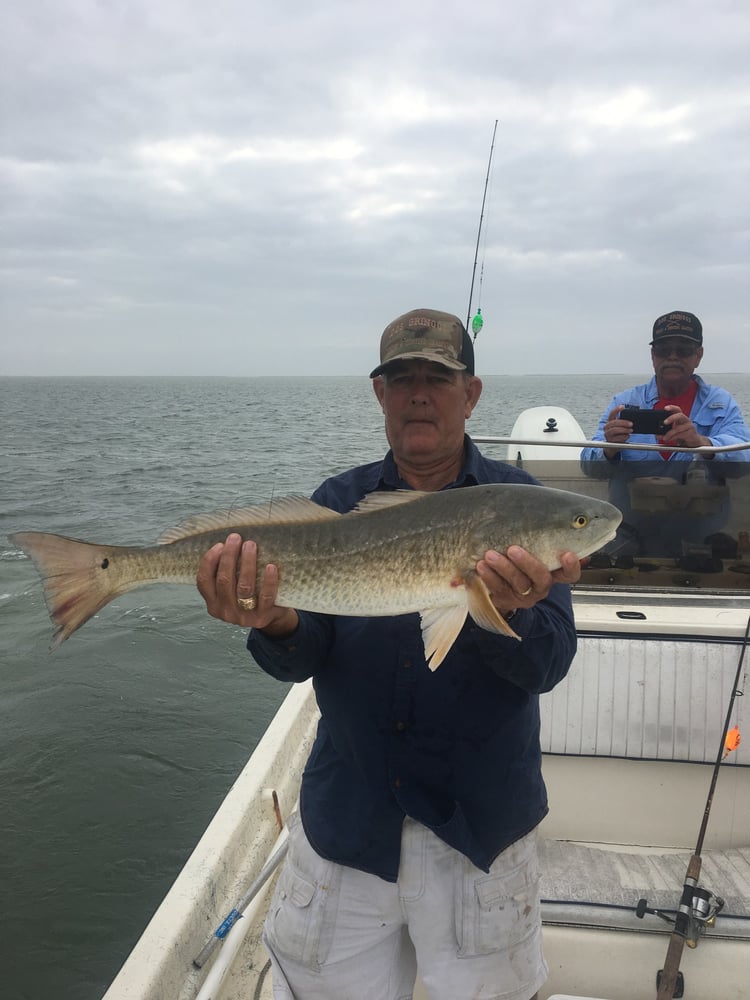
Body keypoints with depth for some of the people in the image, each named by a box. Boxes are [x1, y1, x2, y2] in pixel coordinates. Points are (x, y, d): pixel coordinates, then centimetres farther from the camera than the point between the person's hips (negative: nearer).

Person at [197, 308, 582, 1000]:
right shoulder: (338, 502, -1)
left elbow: (547, 667, -14)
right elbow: (299, 661, -9)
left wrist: (507, 611, -35)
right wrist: (275, 623, -31)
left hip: (479, 824, -1)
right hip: (345, 814, 2)